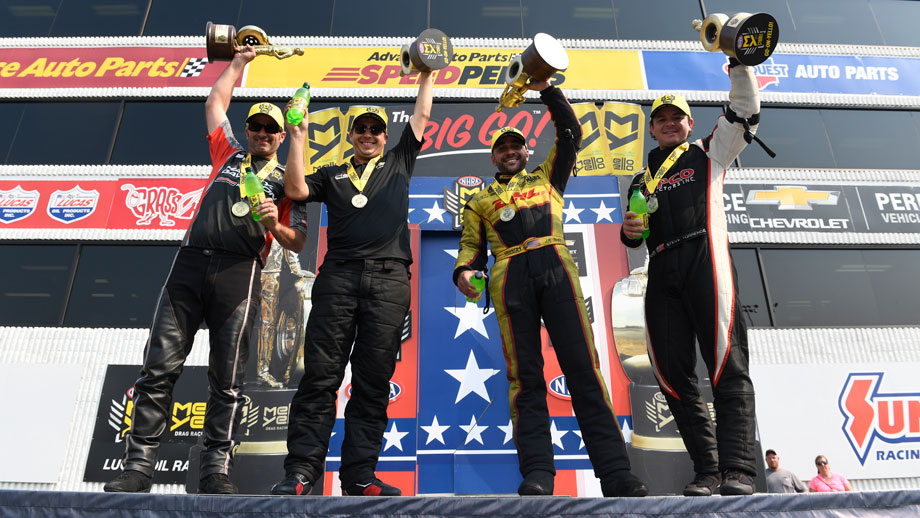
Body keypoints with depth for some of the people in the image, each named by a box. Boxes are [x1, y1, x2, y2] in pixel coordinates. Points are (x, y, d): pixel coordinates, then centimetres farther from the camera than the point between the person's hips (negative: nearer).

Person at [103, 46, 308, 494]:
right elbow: (215, 101, 34)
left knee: (227, 378, -4)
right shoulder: (227, 155, 24)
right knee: (160, 366, -3)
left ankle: (216, 470, 1)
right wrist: (239, 61, 41)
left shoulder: (285, 180, 16)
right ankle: (138, 467, 1)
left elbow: (298, 243, 10)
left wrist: (276, 225, -9)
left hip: (239, 272, -2)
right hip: (191, 260, 3)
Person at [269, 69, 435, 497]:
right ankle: (301, 471, -3)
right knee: (320, 374, -6)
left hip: (389, 278, 0)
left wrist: (427, 74, 32)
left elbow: (422, 116, 28)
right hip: (339, 275, 0)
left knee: (374, 381, -2)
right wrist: (298, 136, 7)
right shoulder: (332, 175, 23)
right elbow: (296, 190, 6)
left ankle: (359, 476, 2)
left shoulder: (398, 163, 25)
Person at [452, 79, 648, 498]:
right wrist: (464, 271, -3)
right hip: (509, 275, 1)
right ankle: (537, 473, -12)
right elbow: (472, 245, 19)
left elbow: (570, 133, 27)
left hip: (554, 265, 0)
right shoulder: (480, 200, 29)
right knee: (525, 374, -8)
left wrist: (546, 90, 21)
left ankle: (615, 473, -14)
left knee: (582, 366, -11)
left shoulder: (546, 177, 31)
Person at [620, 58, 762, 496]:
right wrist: (628, 231, 6)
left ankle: (738, 470, -19)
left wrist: (739, 66, -1)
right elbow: (635, 237, 28)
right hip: (662, 271, 4)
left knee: (726, 365, -16)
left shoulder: (707, 154, 21)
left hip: (703, 258, -4)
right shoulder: (641, 181, 29)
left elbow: (744, 114, 9)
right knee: (673, 374, -2)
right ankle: (706, 471, 6)